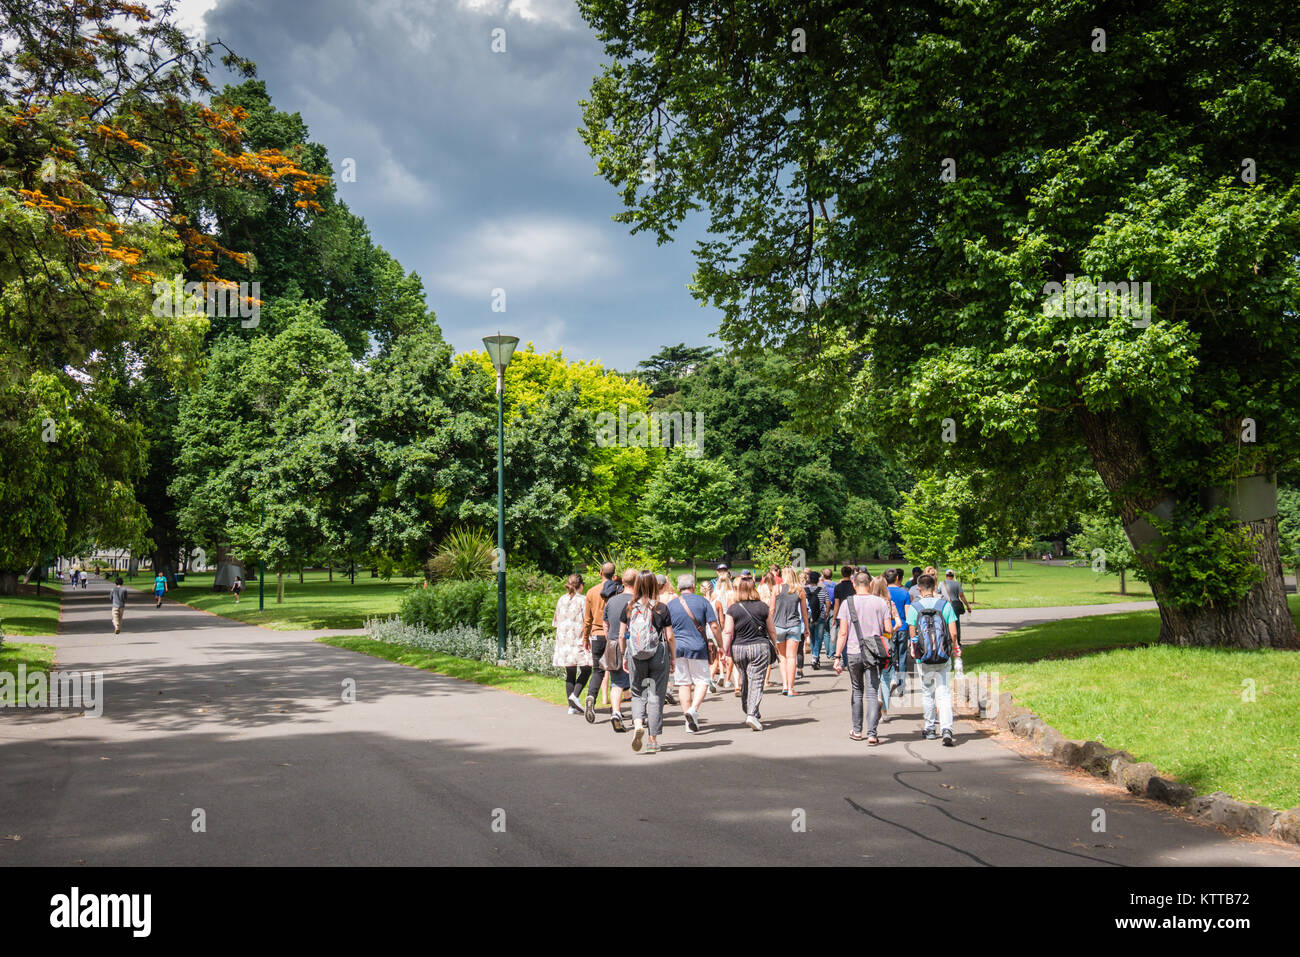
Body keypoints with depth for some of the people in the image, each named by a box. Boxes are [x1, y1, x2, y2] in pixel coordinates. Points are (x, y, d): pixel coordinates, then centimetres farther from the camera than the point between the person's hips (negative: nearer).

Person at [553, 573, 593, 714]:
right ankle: (575, 695, -17)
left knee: (570, 672, 8)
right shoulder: (583, 599, -5)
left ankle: (572, 706, 4)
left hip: (563, 639, 5)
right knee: (586, 669, 3)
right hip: (579, 639, -5)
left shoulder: (561, 599, 10)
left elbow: (556, 621, 15)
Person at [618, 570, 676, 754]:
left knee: (638, 693, 15)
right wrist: (673, 658, 8)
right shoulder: (661, 608, -5)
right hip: (658, 656, -1)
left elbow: (622, 636, 4)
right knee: (656, 696, 7)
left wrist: (624, 656, 16)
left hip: (635, 656, 1)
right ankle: (653, 739, 10)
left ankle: (638, 724, -11)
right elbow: (669, 637, -3)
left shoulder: (629, 607, 0)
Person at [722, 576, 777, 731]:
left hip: (738, 648, 1)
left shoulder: (733, 609, -4)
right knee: (756, 681, -3)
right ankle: (752, 714, -18)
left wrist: (725, 651, 0)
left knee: (744, 681, 17)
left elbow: (728, 632, -7)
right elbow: (772, 630, 7)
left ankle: (749, 711, 28)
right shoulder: (763, 607, -1)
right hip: (760, 647, -1)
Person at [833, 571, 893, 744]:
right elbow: (888, 630, -1)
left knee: (857, 691, 16)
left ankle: (857, 731, 23)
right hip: (873, 654, 0)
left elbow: (843, 633, -6)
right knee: (872, 694, -1)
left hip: (853, 653, 1)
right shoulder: (881, 602, -2)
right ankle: (871, 734, -11)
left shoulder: (847, 603, -3)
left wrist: (837, 657, -3)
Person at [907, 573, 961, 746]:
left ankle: (929, 729, 23)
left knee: (927, 693, 15)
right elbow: (953, 632, -3)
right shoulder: (945, 604, -2)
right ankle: (946, 729, -15)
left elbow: (912, 634, -1)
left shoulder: (914, 607, -3)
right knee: (944, 693, 1)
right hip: (943, 657, 0)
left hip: (923, 658, 0)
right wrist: (954, 647, 15)